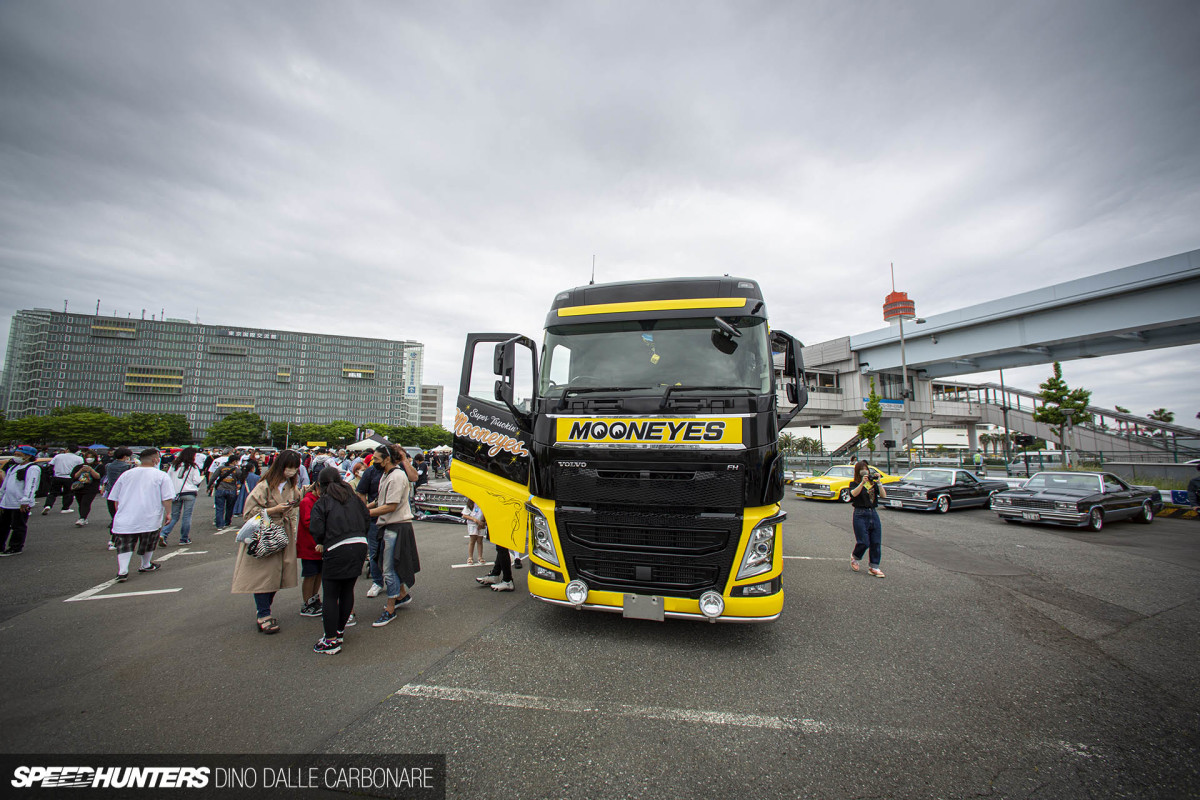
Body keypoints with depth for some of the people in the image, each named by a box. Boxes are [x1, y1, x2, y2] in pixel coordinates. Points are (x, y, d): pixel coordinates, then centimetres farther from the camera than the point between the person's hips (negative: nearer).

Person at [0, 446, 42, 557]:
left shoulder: (33, 469, -13)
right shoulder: (13, 467, 16)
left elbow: (31, 486, -21)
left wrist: (25, 502, -27)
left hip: (21, 505, -9)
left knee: (18, 527, 1)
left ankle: (16, 548, 10)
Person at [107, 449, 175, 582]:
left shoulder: (126, 474, 8)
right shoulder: (161, 476, -6)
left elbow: (115, 498, 16)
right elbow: (167, 498, -11)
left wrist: (119, 511, 28)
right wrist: (168, 513, 0)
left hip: (125, 519, 3)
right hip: (150, 519, -3)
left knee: (124, 545, 6)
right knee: (148, 544, 16)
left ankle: (122, 571, -7)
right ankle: (146, 566, 31)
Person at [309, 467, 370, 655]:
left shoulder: (321, 503, 0)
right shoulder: (353, 498, 13)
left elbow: (317, 530, -9)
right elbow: (366, 518, 12)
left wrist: (321, 543, 10)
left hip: (337, 551, -5)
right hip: (360, 546, 5)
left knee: (330, 596, 5)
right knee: (347, 590, 17)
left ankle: (331, 640, 7)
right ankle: (340, 631, 30)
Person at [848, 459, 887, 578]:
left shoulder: (873, 484, 13)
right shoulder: (854, 484, 1)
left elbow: (883, 495, -1)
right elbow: (854, 494, -21)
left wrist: (879, 482, -13)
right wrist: (862, 482, -30)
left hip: (873, 513, 5)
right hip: (860, 514, -5)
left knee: (876, 542, 2)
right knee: (864, 542, -8)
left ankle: (874, 567, 11)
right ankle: (854, 557, 22)